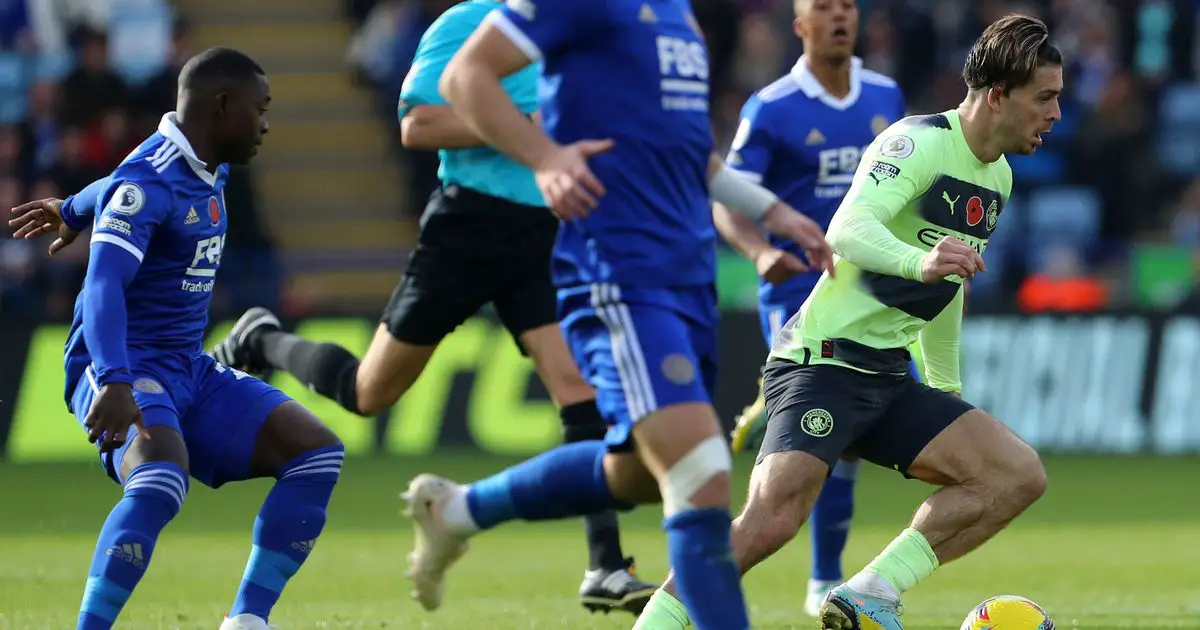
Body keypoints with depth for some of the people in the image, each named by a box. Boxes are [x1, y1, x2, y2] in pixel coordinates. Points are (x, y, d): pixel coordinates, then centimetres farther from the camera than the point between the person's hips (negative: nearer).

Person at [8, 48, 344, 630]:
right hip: (126, 368, -9)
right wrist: (114, 382, -44)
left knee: (317, 452, -4)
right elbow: (103, 284, -30)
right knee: (162, 479, -37)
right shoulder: (149, 181, -17)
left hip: (190, 373, 9)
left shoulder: (209, 170, 13)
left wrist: (74, 212, 55)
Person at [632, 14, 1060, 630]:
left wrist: (947, 388, 37)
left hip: (889, 379, 9)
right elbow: (847, 230, -30)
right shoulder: (922, 141, -13)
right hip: (824, 363, -9)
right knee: (771, 521, -27)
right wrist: (917, 262, -49)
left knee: (1019, 475, -5)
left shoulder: (999, 178, 15)